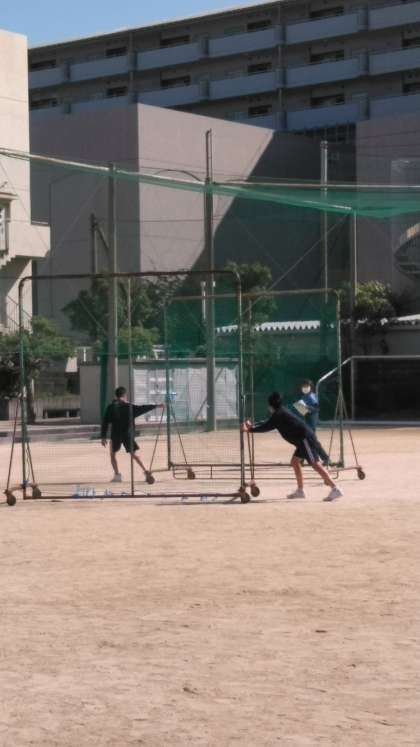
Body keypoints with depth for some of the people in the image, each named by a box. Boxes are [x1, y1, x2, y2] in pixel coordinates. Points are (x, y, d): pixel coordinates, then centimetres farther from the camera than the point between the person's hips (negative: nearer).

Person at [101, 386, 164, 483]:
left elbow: (105, 423, -2)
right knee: (133, 454, 11)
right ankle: (145, 471, -3)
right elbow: (143, 408, 7)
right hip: (128, 435, 1)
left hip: (116, 435, -1)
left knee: (112, 454, 16)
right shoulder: (129, 407, 1)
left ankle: (117, 475, 2)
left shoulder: (111, 407, 0)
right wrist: (156, 406, 17)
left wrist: (103, 436, 0)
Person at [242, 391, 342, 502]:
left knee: (315, 464, -16)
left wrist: (250, 429, -1)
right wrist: (253, 426, 28)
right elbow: (268, 423, 31)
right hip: (303, 440, 10)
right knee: (295, 461, 18)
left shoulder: (278, 414, -7)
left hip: (305, 439, -10)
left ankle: (334, 489, -25)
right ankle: (300, 491, 20)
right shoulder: (281, 412, 22)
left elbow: (267, 427, -9)